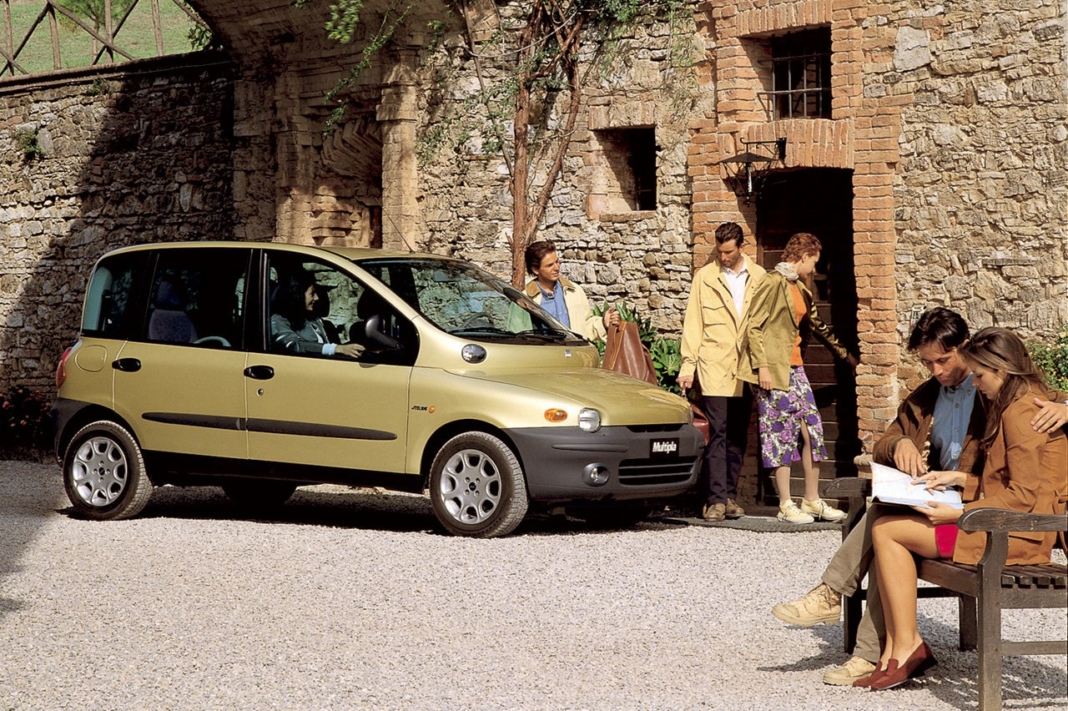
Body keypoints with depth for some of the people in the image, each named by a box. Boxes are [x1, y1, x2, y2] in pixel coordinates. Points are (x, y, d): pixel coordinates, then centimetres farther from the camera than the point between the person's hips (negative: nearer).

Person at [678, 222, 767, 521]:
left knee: (738, 435, 7)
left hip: (745, 368, 2)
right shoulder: (705, 277, 4)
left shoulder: (758, 277, 8)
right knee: (717, 432, -8)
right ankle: (715, 499, -9)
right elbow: (693, 324, 4)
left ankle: (730, 495, 14)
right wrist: (688, 365, -2)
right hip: (714, 367, -2)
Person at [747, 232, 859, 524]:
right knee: (782, 434, -5)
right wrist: (762, 366, -19)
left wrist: (845, 354, 34)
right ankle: (786, 505, 1)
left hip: (795, 368, 9)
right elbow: (754, 327, -13)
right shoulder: (773, 283, -9)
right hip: (775, 369, -9)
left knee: (812, 430, 6)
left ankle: (812, 500, 13)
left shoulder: (800, 288, 18)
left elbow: (817, 325, 29)